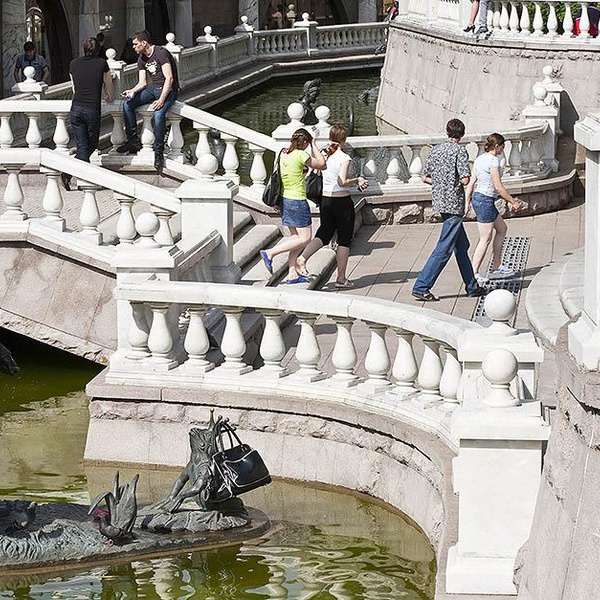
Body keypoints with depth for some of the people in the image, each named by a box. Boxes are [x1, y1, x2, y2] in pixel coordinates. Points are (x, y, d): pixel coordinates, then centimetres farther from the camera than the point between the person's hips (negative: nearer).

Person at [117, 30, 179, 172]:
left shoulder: (161, 53, -17)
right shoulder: (142, 59, 9)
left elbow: (169, 78, -22)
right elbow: (142, 82, 9)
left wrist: (161, 100, -28)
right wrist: (133, 91, -14)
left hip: (168, 89, -8)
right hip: (152, 88, 8)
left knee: (158, 114, -34)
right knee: (127, 104, -11)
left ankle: (159, 152, -21)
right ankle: (133, 140, -4)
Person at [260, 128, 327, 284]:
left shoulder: (283, 154, 4)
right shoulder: (301, 155, -17)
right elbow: (322, 165, -5)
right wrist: (314, 146, 1)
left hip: (285, 199, 9)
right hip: (297, 201, -9)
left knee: (296, 237, 16)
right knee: (305, 238, 0)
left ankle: (292, 274, 14)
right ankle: (270, 253, -5)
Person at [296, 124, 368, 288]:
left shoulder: (325, 155, 4)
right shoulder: (344, 158, -15)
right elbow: (342, 182, -23)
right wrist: (357, 180, -6)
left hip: (326, 199, 6)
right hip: (342, 201, -6)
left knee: (324, 234, 14)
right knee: (344, 239, 6)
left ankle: (302, 258, -9)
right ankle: (341, 278, 9)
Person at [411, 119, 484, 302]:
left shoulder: (435, 150, 9)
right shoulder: (459, 151, -12)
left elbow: (425, 178, 12)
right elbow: (465, 180, -19)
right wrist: (458, 180, 2)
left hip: (439, 201, 8)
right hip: (454, 204, -8)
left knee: (462, 245, 18)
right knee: (444, 248, -7)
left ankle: (472, 286, 24)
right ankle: (421, 288, -11)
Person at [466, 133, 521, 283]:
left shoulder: (479, 159, 9)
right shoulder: (493, 160, -17)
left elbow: (471, 183, 10)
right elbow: (498, 186, -19)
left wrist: (467, 203, 14)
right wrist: (513, 202, -10)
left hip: (477, 198, 10)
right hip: (486, 201, -10)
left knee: (502, 229, 22)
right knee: (485, 239, -2)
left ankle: (496, 268, 26)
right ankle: (474, 273, -1)